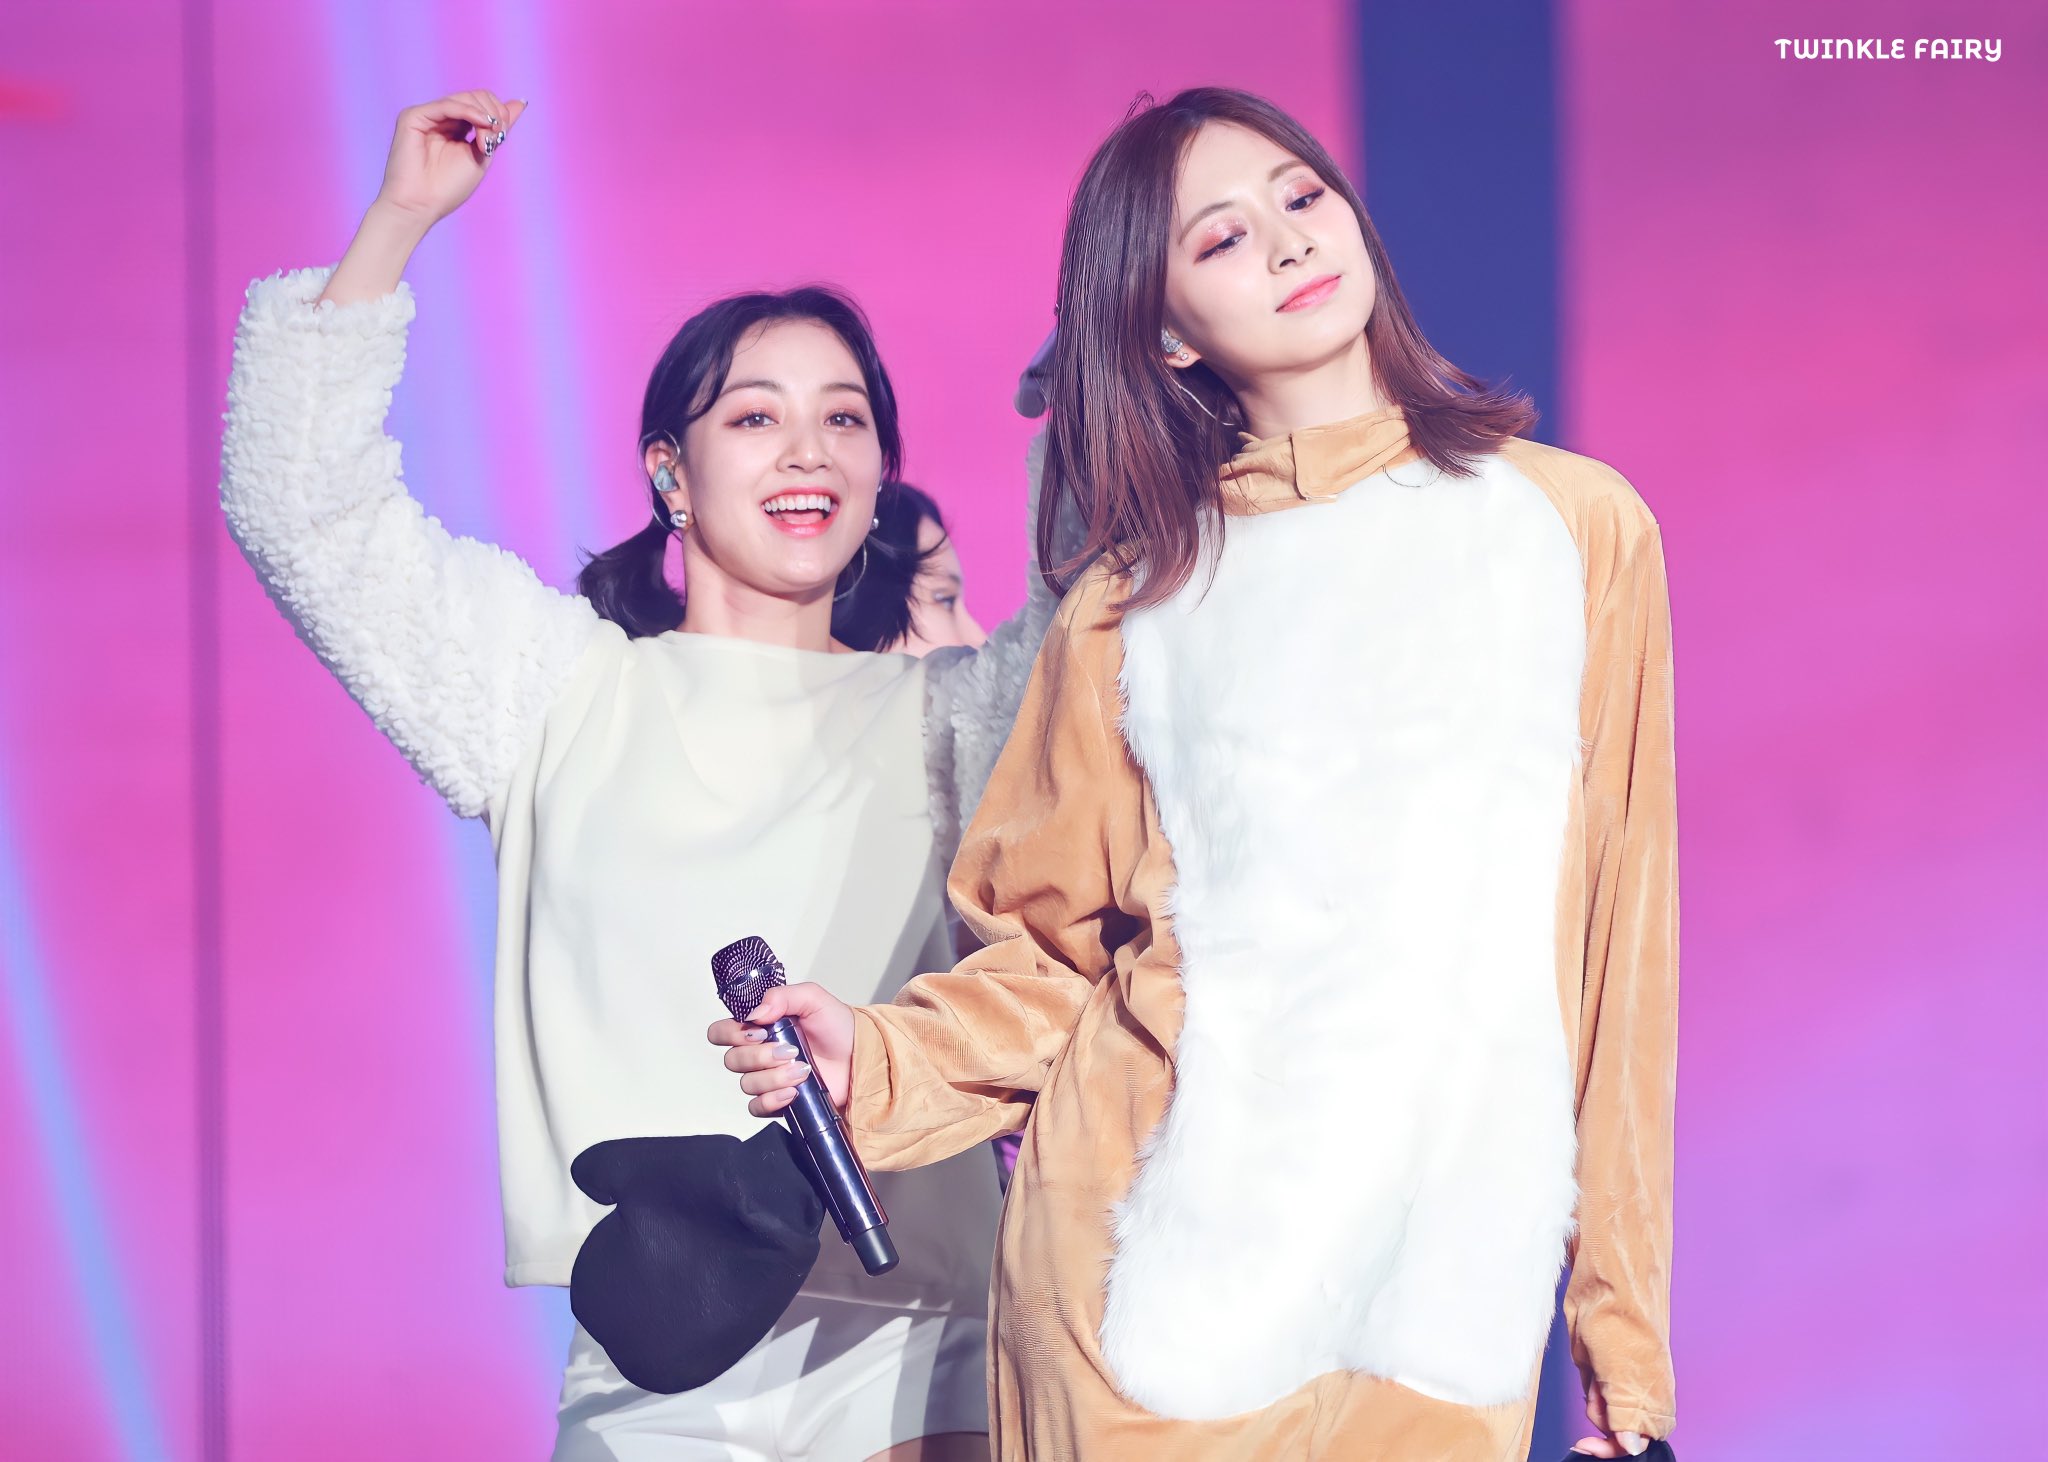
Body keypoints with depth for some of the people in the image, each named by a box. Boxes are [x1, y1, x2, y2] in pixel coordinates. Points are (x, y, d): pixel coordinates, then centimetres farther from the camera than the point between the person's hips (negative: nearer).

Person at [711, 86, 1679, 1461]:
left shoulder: (1575, 524, 6)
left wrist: (1626, 1328, 5)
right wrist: (875, 1061, -9)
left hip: (1450, 1296, 0)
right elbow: (1054, 949, 11)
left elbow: (1619, 939, 6)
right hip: (1158, 1284, 0)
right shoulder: (1135, 604, 8)